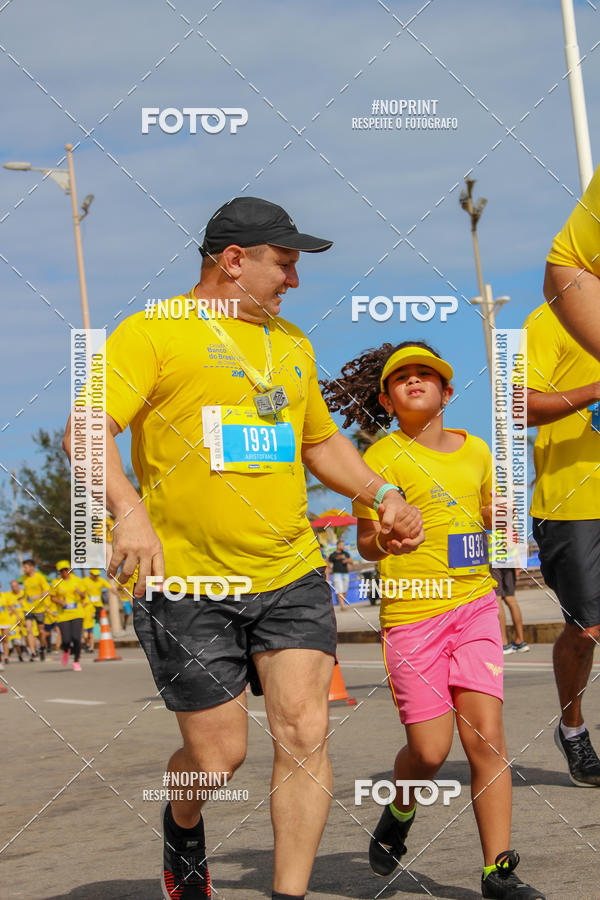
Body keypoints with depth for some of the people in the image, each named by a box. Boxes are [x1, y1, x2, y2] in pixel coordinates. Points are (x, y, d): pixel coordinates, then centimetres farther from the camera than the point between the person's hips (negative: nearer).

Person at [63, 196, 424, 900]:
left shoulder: (290, 343, 17)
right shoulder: (153, 333, -5)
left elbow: (320, 441, 30)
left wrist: (382, 495, 14)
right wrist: (128, 511, -30)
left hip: (293, 577, 5)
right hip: (187, 585, -5)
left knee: (304, 733, -9)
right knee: (218, 755, 2)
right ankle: (181, 828, 37)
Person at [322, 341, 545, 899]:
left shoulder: (476, 450, 12)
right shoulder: (382, 457, -3)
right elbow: (364, 542, -3)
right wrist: (383, 541, -25)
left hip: (475, 606, 3)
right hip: (410, 611, -3)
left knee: (486, 738, -7)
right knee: (429, 751, -4)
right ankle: (399, 814, 30)